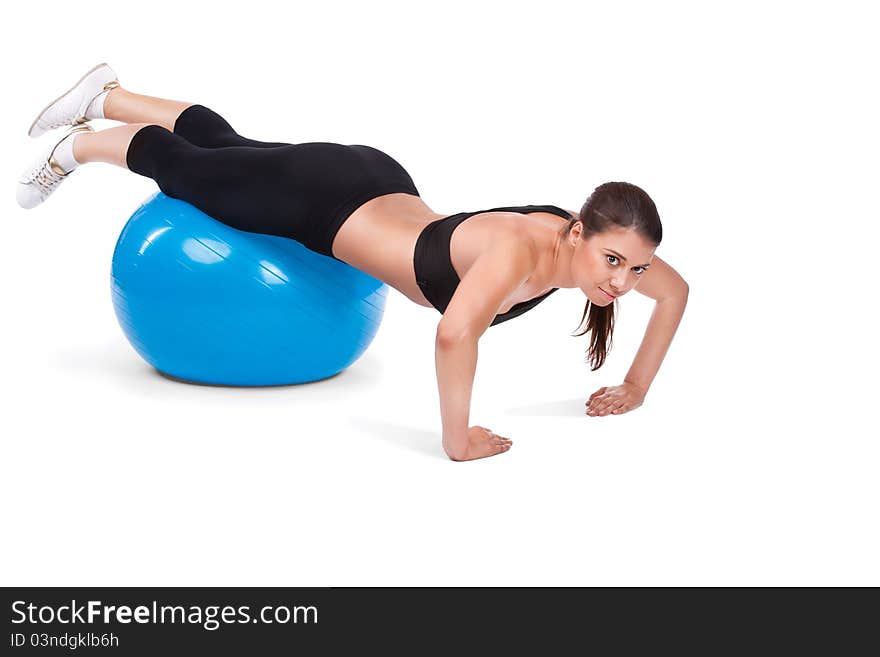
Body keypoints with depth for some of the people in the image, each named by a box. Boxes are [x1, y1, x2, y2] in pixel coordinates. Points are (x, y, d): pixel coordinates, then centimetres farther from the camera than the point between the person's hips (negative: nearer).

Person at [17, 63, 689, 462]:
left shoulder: (601, 242, -17)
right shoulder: (520, 247, -40)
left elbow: (676, 291, 0)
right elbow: (456, 333, -56)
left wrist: (637, 388, -3)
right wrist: (458, 441, -41)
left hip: (383, 185, 6)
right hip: (327, 204, -6)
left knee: (227, 145, 29)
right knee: (187, 168, 22)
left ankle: (106, 97, 55)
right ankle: (78, 147, 52)